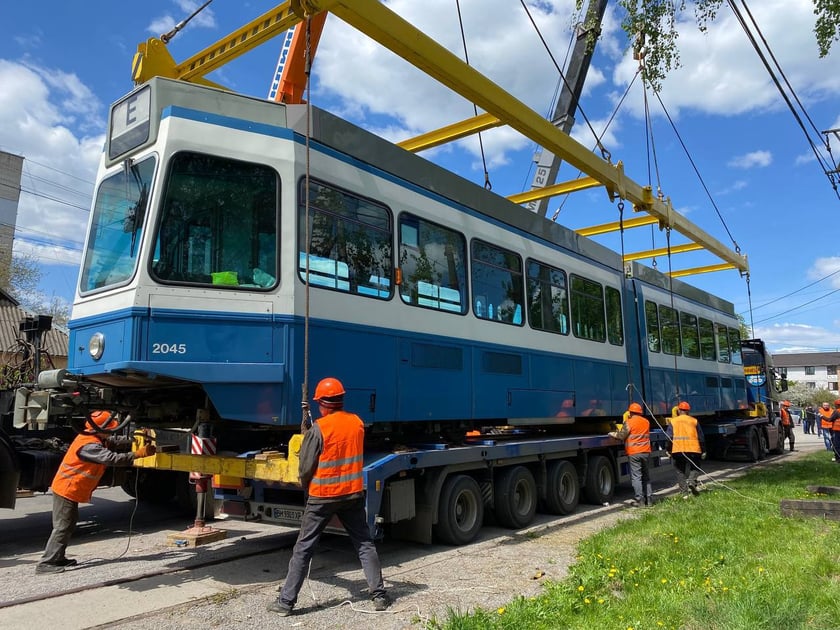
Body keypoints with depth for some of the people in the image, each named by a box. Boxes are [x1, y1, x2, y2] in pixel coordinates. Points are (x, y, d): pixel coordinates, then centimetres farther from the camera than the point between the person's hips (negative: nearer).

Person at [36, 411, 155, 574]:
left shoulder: (94, 438, 4)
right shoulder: (89, 446, -27)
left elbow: (112, 447, 7)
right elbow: (112, 458, -32)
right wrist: (138, 454, -32)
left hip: (70, 490, 10)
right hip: (67, 490, -10)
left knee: (68, 524, 17)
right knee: (62, 527, -6)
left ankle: (58, 558, 26)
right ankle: (45, 563, -2)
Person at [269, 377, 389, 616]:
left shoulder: (318, 429, -15)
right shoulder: (357, 423, -1)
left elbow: (305, 468, -9)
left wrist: (306, 487, 10)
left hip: (322, 497, -4)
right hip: (353, 494, 4)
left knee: (303, 549, 6)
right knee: (365, 544, 13)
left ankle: (286, 601, 11)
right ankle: (379, 595, 15)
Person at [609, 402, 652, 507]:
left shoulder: (629, 422, -8)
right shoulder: (646, 422, 12)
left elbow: (621, 436, -9)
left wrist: (612, 434, 10)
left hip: (634, 453, -6)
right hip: (646, 452, 6)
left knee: (636, 477, -2)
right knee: (646, 476, 14)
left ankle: (640, 500, -3)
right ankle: (648, 499, 15)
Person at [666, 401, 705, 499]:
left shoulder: (673, 421, 5)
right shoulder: (694, 421, 8)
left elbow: (669, 437, -2)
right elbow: (701, 437, 9)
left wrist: (669, 450, 6)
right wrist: (703, 451, 15)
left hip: (677, 450, 0)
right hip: (693, 449, 0)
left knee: (680, 472, 9)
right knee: (695, 468, 15)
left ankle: (684, 492, 4)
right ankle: (692, 481, -14)